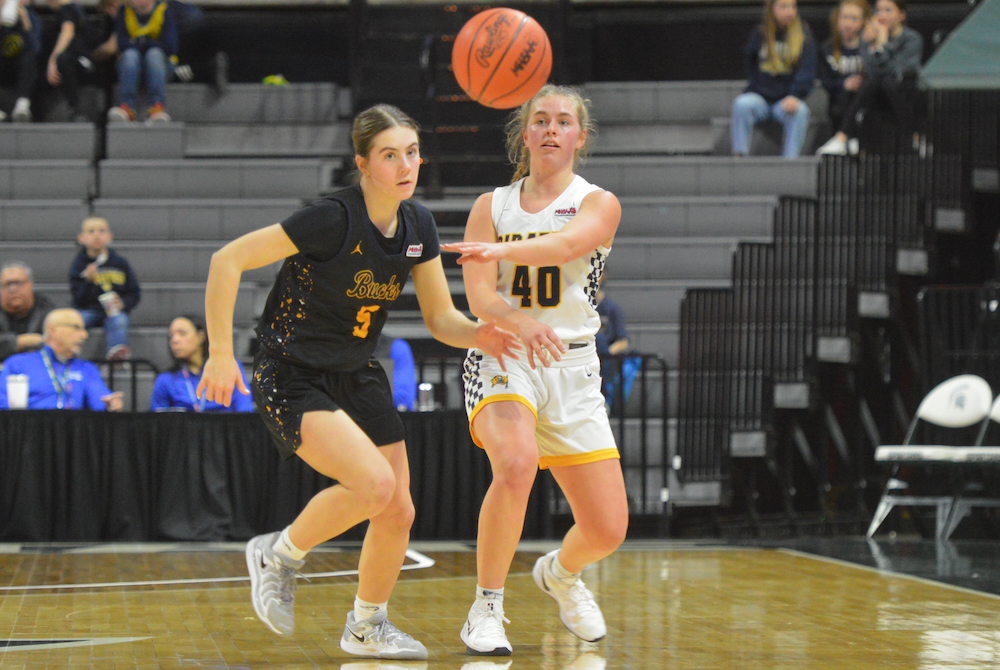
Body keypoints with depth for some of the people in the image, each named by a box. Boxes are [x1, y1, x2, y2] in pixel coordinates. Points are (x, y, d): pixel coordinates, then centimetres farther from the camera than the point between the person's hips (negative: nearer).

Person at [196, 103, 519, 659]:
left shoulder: (418, 225, -2)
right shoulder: (334, 219, -24)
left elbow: (440, 317, 6)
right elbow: (228, 261, -22)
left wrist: (479, 335, -16)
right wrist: (221, 354, -22)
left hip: (358, 377, 7)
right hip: (292, 379, -7)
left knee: (398, 513, 4)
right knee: (375, 483, -25)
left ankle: (367, 628, 28)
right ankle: (279, 555, 1)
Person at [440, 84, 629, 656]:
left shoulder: (598, 204, 2)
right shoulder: (492, 207, 8)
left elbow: (563, 245, -22)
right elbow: (478, 295, -5)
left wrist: (501, 250, -42)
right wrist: (520, 324, -27)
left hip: (574, 369, 1)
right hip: (502, 358, -1)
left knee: (607, 530, -2)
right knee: (517, 464, -34)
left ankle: (560, 572, 36)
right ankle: (487, 609, -16)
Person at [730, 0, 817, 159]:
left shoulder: (804, 36, 3)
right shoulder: (760, 34, 9)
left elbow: (806, 73, -5)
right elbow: (748, 61, 24)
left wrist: (794, 96, -22)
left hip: (787, 99, -1)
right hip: (759, 96, 1)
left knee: (800, 111, -34)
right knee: (742, 104, -31)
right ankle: (739, 156, -30)